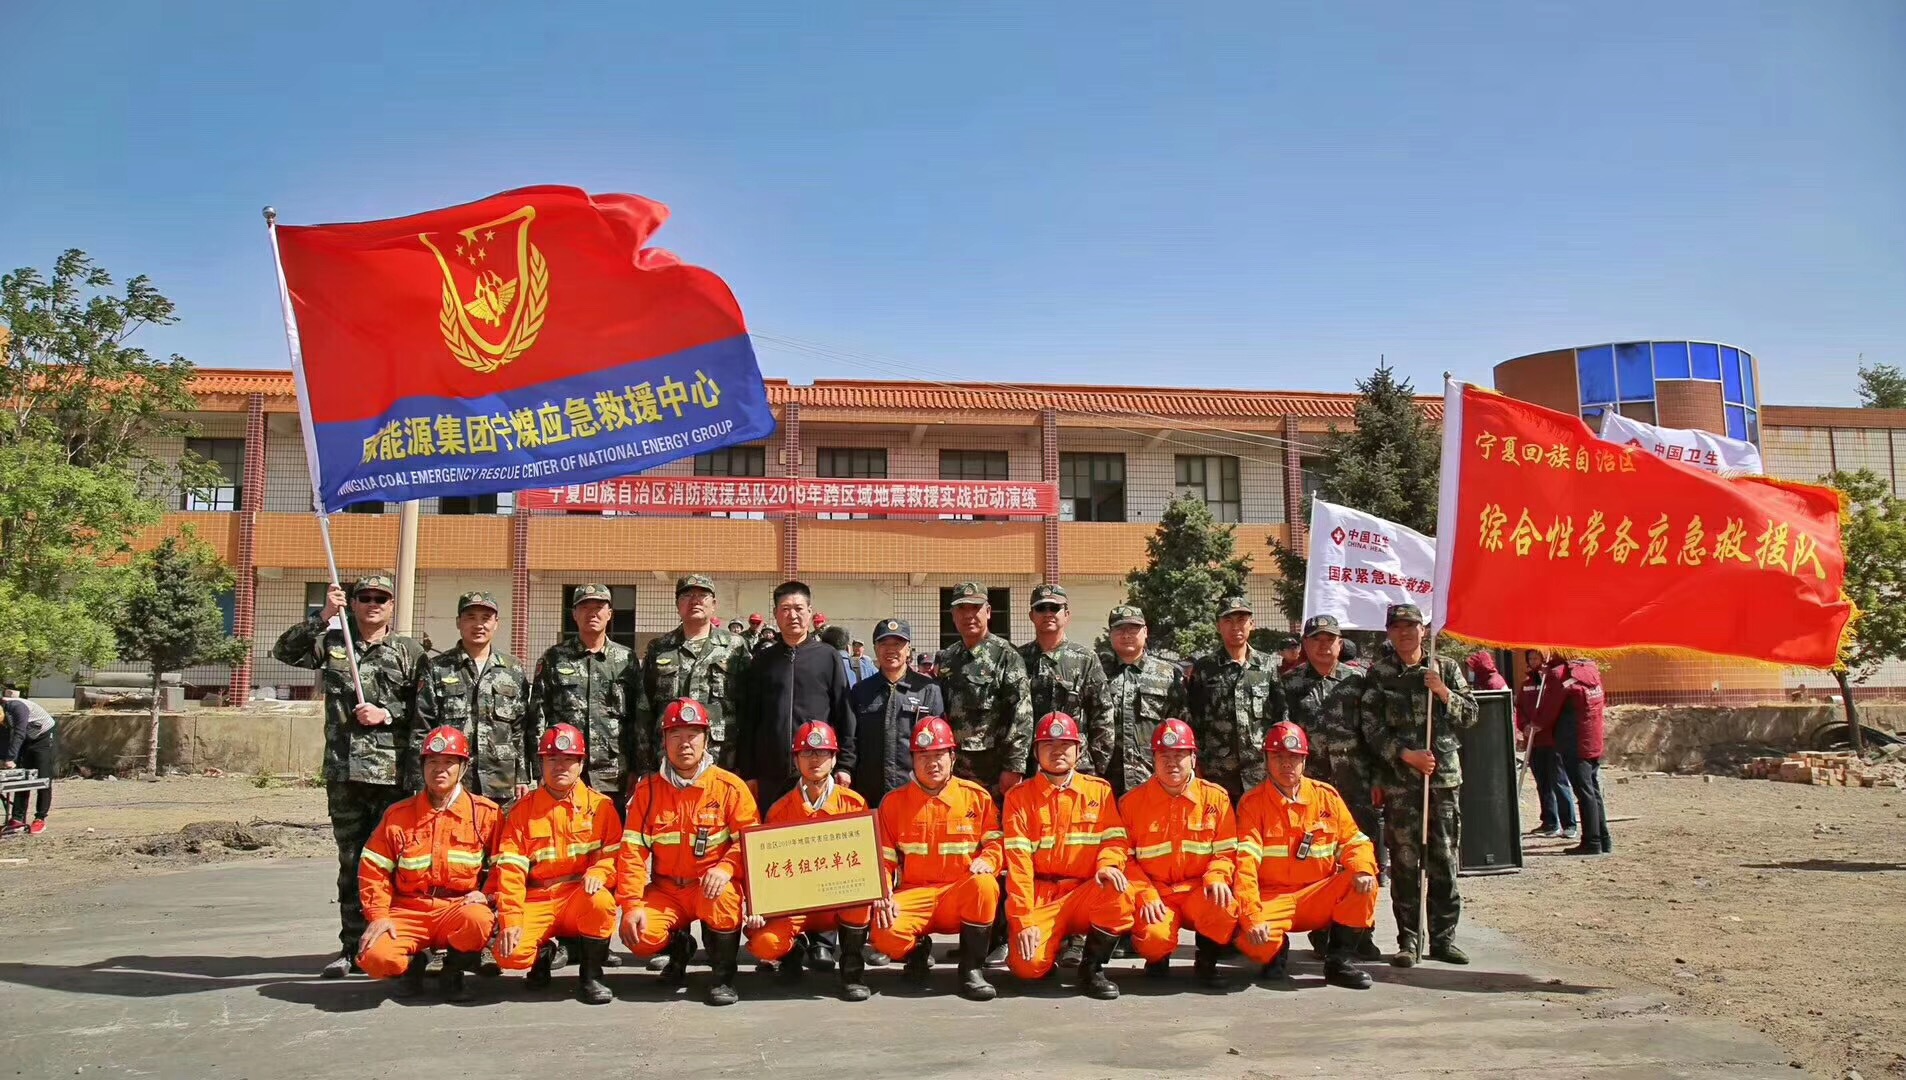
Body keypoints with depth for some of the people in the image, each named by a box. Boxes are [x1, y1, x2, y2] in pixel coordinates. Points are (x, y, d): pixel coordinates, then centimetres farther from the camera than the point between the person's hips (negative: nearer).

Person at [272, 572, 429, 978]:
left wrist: (387, 716, -10)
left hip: (395, 774, -2)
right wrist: (322, 617, -11)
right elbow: (284, 652, -3)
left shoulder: (410, 653, 7)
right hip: (344, 772, 2)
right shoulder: (331, 643, 12)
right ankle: (352, 947, 16)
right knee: (351, 862, 9)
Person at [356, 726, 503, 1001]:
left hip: (457, 907, -1)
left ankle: (453, 971, -1)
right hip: (407, 911, 1)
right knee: (375, 958, -28)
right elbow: (372, 869, 6)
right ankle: (413, 964, 11)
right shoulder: (398, 815, 6)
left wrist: (486, 894, -10)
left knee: (478, 919, -37)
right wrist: (377, 915, -6)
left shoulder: (486, 813, 2)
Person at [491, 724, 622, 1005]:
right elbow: (510, 869, -3)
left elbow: (616, 852, -2)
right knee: (510, 954, -27)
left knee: (600, 899, -36)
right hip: (536, 901, 1)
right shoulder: (523, 810, 4)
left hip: (581, 899, -1)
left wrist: (598, 873, -25)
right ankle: (544, 952, 12)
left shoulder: (600, 805, 3)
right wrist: (510, 921, -14)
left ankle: (590, 976, -13)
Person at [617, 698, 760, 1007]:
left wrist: (725, 868, -29)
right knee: (641, 937, -23)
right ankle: (679, 946, 16)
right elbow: (633, 851, -3)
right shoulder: (648, 790, 1)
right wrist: (631, 904, -14)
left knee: (722, 893, -36)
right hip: (666, 890, 2)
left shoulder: (729, 786, -6)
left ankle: (723, 976, -12)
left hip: (713, 886, -2)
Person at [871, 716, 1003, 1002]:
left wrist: (986, 861, -18)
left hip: (961, 896, -1)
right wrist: (882, 895, -12)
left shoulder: (977, 797, 7)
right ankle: (918, 949, 8)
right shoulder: (894, 802, 9)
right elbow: (883, 859, 7)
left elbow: (997, 843, 6)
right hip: (913, 896, 1)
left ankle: (972, 969, -18)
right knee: (886, 934, -32)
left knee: (984, 884, -36)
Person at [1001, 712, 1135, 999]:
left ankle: (1092, 969, -11)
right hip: (1040, 897, -1)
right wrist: (1024, 922, -16)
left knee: (1118, 891, -32)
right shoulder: (1019, 796, 2)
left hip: (1084, 894, 2)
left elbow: (1114, 839, 1)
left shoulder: (1099, 790, 9)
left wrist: (1108, 865, -24)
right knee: (1029, 965, -26)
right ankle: (1052, 944, 12)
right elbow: (1018, 861, -6)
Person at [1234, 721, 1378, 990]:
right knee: (1251, 938, -32)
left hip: (1319, 897, 3)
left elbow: (1354, 841, 5)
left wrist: (1362, 869, -19)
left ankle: (1340, 959, -6)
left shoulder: (1325, 795, 4)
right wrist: (1252, 917, -30)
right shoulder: (1253, 803, -8)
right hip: (1271, 900, -3)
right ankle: (1276, 956, 6)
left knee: (1364, 884, -22)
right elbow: (1244, 865, -18)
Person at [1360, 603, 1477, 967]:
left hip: (1444, 776, 2)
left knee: (1444, 861, 5)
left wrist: (1444, 693, -8)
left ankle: (1443, 938, 14)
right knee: (1404, 862, -1)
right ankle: (1408, 941, 7)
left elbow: (1470, 715, 9)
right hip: (1399, 780, -2)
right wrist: (1407, 755, -12)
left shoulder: (1446, 667, 9)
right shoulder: (1379, 674, 3)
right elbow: (1372, 728, -1)